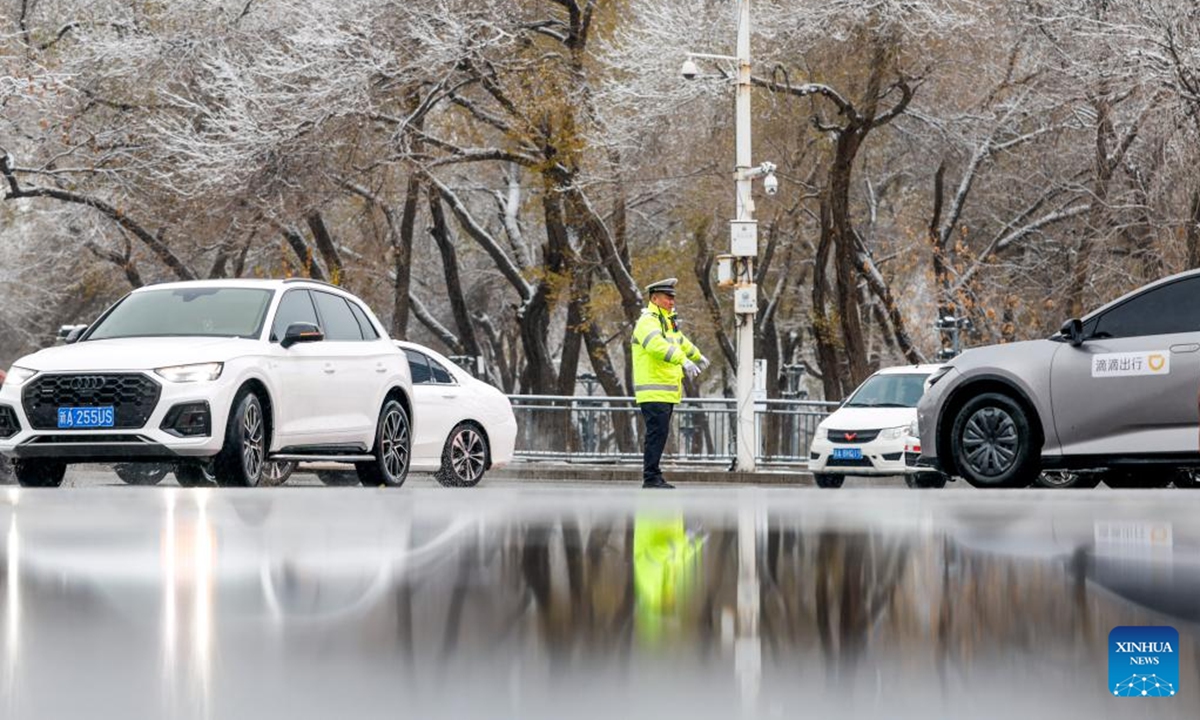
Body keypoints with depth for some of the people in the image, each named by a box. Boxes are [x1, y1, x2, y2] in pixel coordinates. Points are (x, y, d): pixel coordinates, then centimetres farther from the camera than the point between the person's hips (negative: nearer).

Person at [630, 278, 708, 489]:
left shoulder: (667, 321, 20)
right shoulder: (648, 322, -12)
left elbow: (680, 341, 41)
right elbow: (658, 345, -32)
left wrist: (698, 356, 57)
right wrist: (683, 360, -43)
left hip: (667, 392, 10)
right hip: (654, 391, -10)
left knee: (659, 434, 10)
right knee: (657, 433, -13)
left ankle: (654, 477, 14)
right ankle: (650, 477, -12)